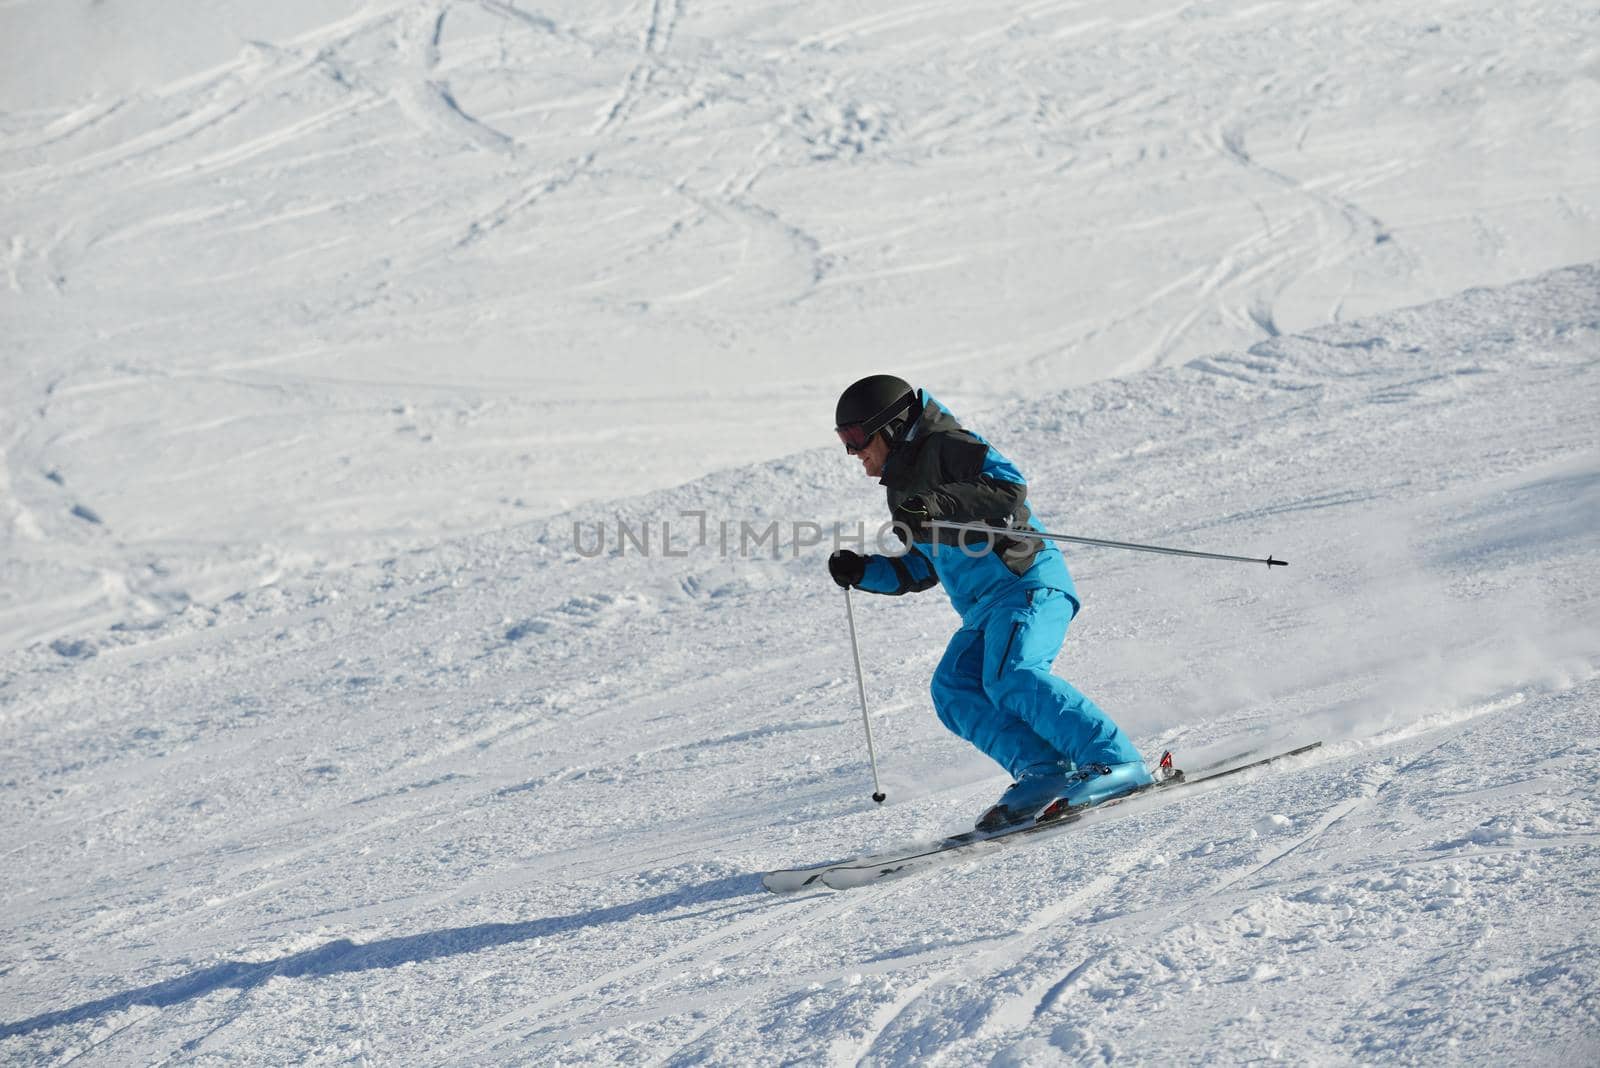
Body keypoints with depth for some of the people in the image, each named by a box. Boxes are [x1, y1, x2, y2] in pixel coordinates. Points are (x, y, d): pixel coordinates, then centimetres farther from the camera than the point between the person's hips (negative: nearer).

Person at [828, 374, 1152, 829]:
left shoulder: (947, 447, -1)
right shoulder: (903, 488, 26)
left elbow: (1010, 489, -16)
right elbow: (921, 570, 33)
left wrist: (941, 505, -26)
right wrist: (863, 571, 19)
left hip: (1028, 582, -9)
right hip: (985, 607, 9)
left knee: (1010, 678, -29)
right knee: (954, 690, -13)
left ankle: (1115, 762, -32)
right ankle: (1044, 773, -23)